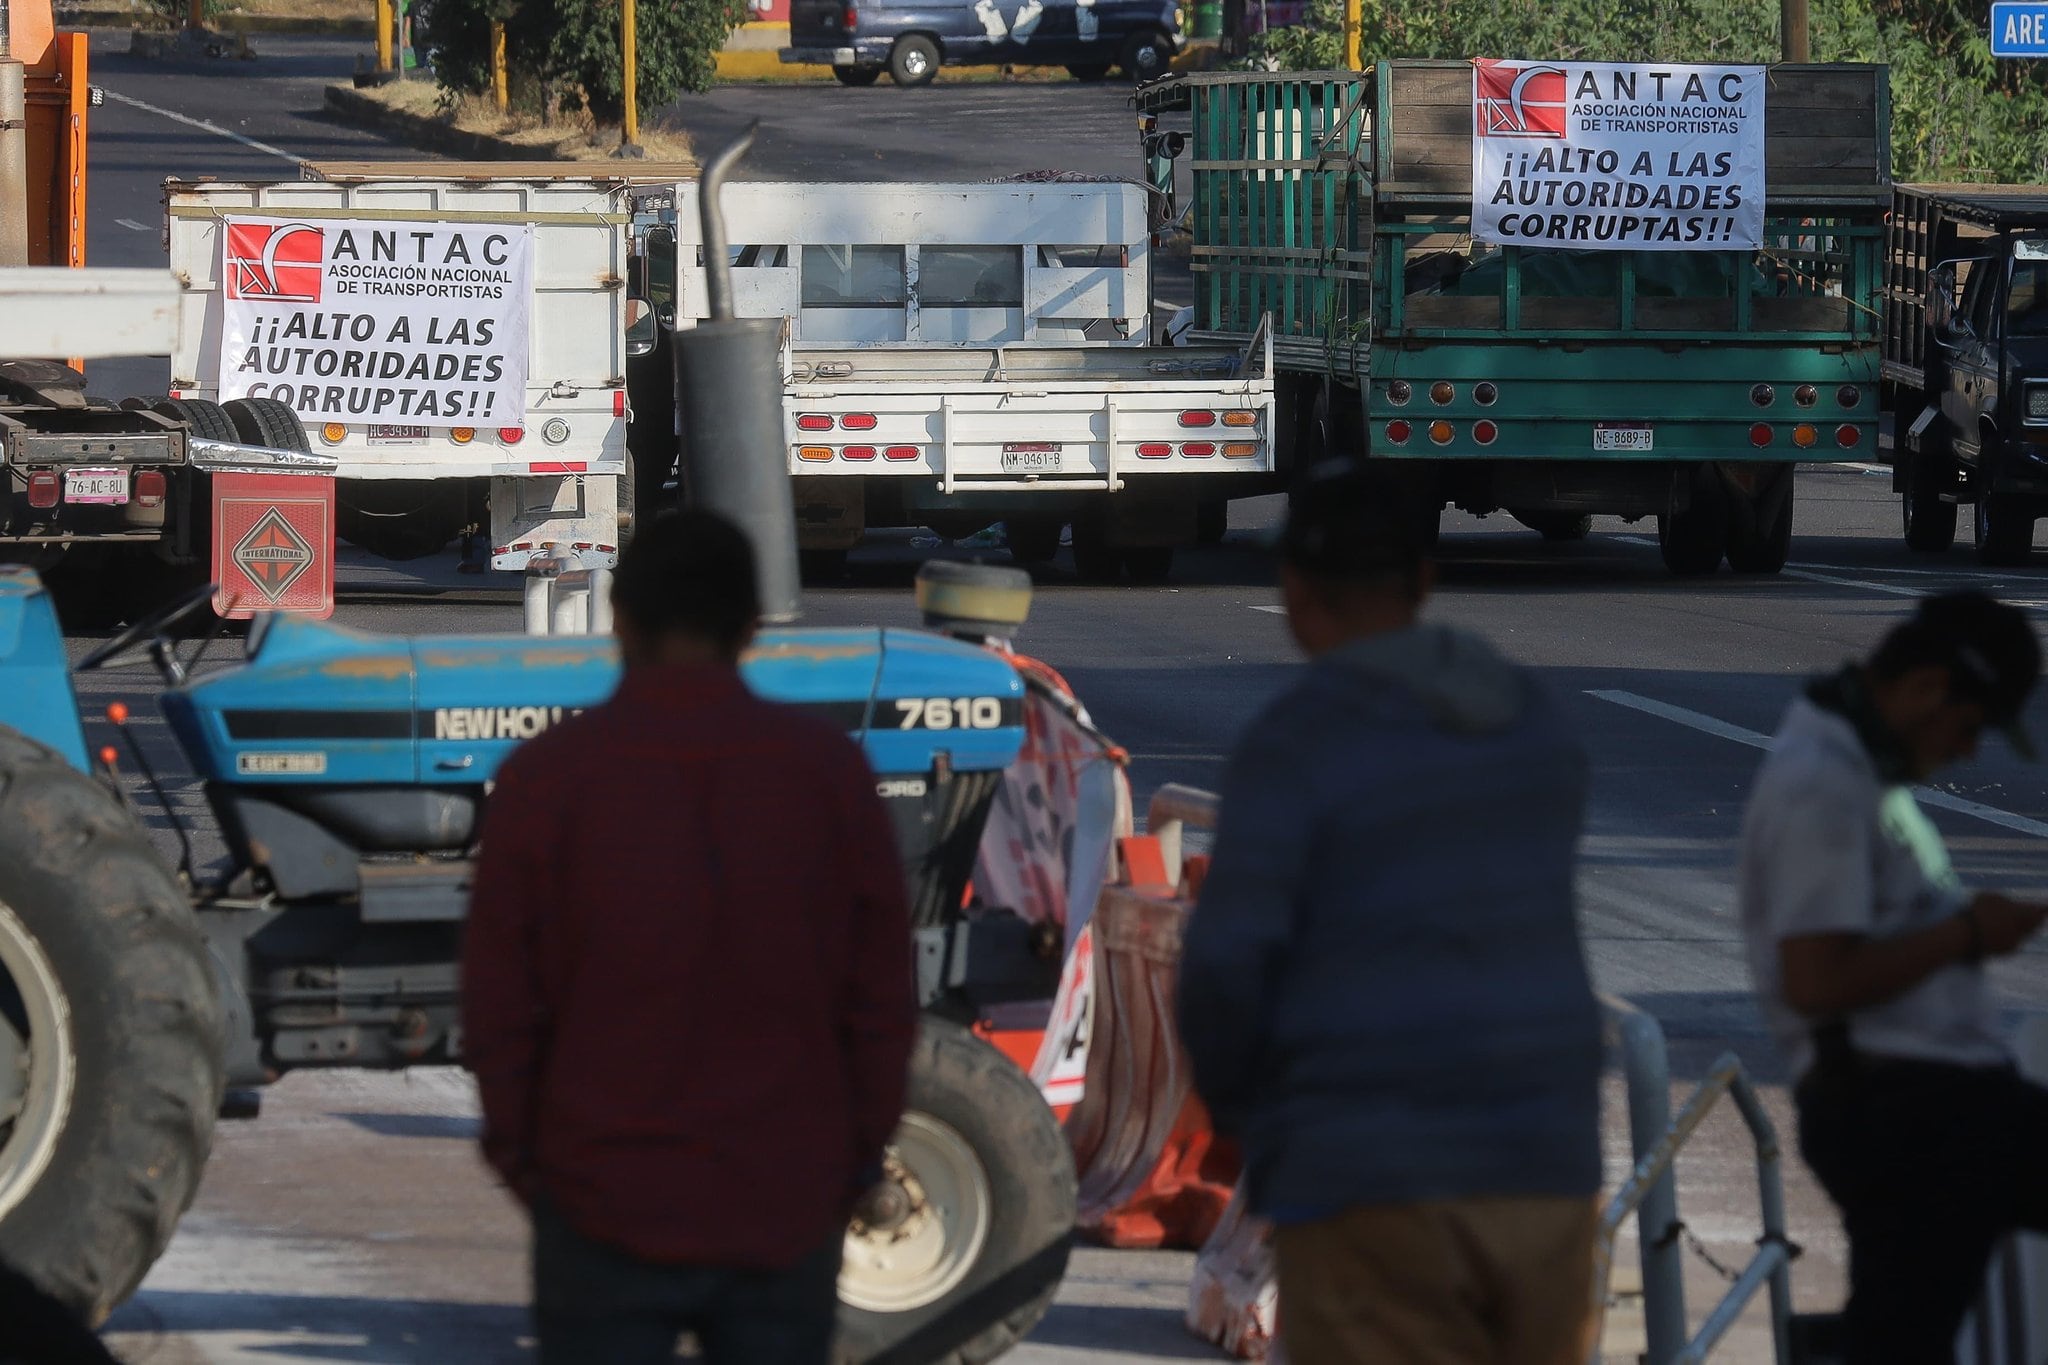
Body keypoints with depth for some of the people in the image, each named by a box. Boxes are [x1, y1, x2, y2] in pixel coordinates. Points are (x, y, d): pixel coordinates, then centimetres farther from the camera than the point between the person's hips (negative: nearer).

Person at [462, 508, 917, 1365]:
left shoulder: (546, 775, -7)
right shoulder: (827, 768, -3)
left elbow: (500, 1002, -2)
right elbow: (881, 992, 1)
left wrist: (515, 1151, 11)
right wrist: (860, 1150, 12)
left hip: (607, 1198, -1)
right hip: (786, 1199, 1)